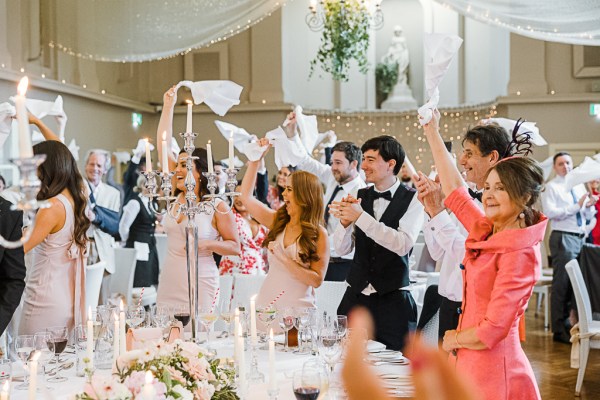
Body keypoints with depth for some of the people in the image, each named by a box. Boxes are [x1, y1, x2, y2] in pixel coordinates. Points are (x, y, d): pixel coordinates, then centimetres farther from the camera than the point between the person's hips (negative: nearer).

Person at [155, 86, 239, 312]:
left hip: (199, 289, -5)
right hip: (168, 287, 5)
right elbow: (163, 147, 8)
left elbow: (235, 247, -1)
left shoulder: (217, 206, -6)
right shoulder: (175, 197, 7)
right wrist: (168, 107, 7)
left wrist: (206, 244, -18)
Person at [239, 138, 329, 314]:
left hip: (297, 307, -4)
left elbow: (317, 280, -10)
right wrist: (255, 160, 9)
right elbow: (246, 196, 11)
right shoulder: (278, 221, 7)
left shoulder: (318, 234, -6)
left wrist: (286, 261, -17)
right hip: (266, 302, 4)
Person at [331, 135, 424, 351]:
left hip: (393, 301, -4)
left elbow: (403, 244, -20)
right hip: (355, 296, 4)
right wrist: (345, 221, -15)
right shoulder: (360, 196, 7)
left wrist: (360, 217, -23)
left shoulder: (412, 200, -4)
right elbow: (342, 249, 6)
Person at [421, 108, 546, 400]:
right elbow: (455, 190, 15)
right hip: (469, 362, 8)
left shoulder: (520, 253, -19)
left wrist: (453, 339, -3)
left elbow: (491, 331, -21)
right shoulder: (488, 231, 4)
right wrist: (432, 132, 16)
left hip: (493, 368, -8)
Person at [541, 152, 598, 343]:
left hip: (580, 238, 7)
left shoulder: (579, 186, 17)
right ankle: (560, 330, 2)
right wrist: (576, 206, -18)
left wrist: (590, 206, -5)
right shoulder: (551, 187, -2)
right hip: (563, 238, -7)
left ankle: (567, 324, 22)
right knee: (562, 284, -5)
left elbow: (589, 216, 17)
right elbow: (550, 212, -17)